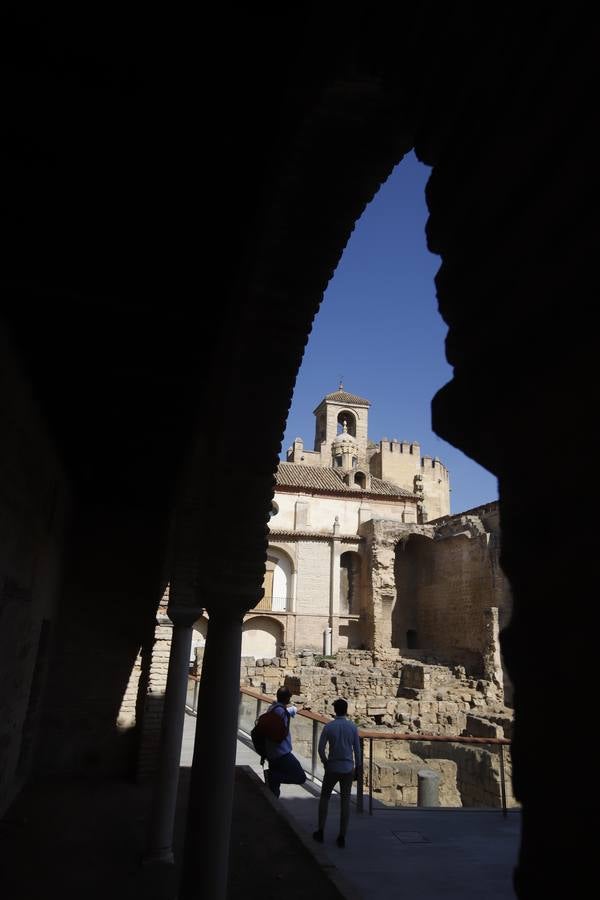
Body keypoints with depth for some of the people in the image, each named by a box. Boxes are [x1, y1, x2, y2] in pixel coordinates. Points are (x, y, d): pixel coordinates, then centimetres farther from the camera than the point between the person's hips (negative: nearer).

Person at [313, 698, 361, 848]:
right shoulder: (353, 727, -6)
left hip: (332, 768, -1)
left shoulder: (328, 727, -9)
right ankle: (342, 837, 12)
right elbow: (357, 750, -2)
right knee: (345, 802, 11)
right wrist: (358, 768, 9)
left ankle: (321, 831, 17)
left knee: (324, 797, 17)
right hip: (348, 769, 1)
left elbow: (321, 749, -6)